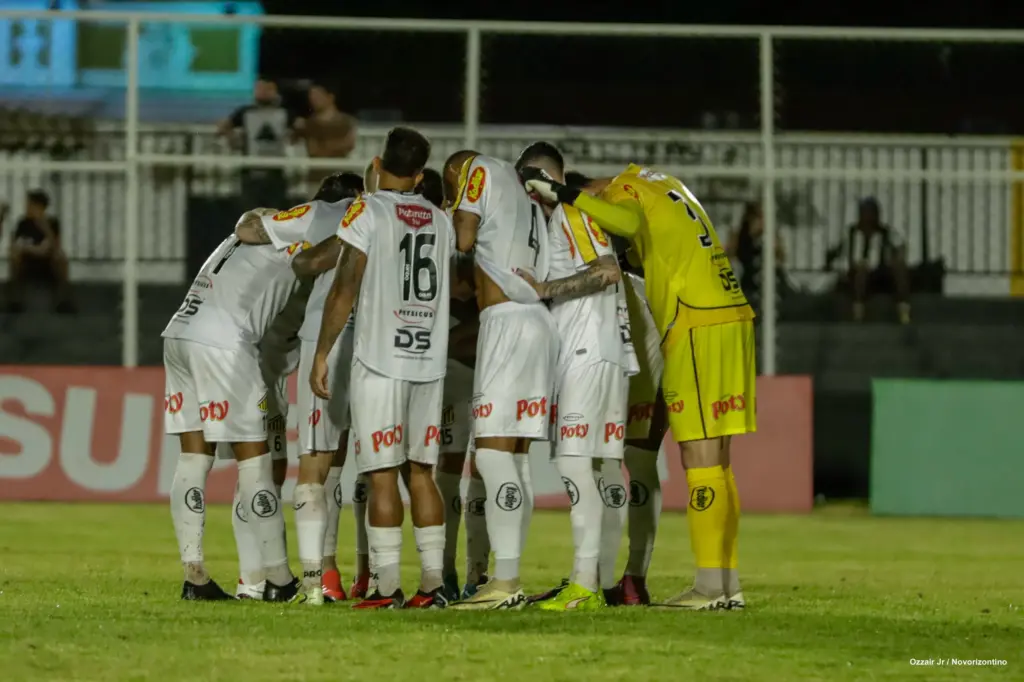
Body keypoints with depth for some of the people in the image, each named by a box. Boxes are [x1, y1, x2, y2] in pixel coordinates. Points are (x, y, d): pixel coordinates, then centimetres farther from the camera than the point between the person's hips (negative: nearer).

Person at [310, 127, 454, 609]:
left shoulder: (368, 212, -5)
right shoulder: (440, 221, 11)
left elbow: (345, 289, -8)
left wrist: (322, 353, -4)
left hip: (380, 359, -5)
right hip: (429, 358, 5)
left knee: (382, 475, -5)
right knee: (421, 472, 10)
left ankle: (386, 588, -8)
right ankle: (432, 583, 6)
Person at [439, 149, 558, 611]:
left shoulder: (480, 172, 3)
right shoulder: (525, 199, 25)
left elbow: (463, 240, -6)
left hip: (507, 323, -9)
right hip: (538, 321, 9)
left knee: (494, 452, -11)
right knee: (513, 456, 10)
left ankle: (506, 582, -17)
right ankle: (507, 580, 11)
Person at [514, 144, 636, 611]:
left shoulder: (570, 212, -7)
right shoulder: (562, 217, 22)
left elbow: (608, 271, -18)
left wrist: (547, 288, -19)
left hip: (590, 349, -10)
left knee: (575, 459, -15)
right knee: (605, 461, 9)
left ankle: (585, 583, -23)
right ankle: (603, 582, 11)